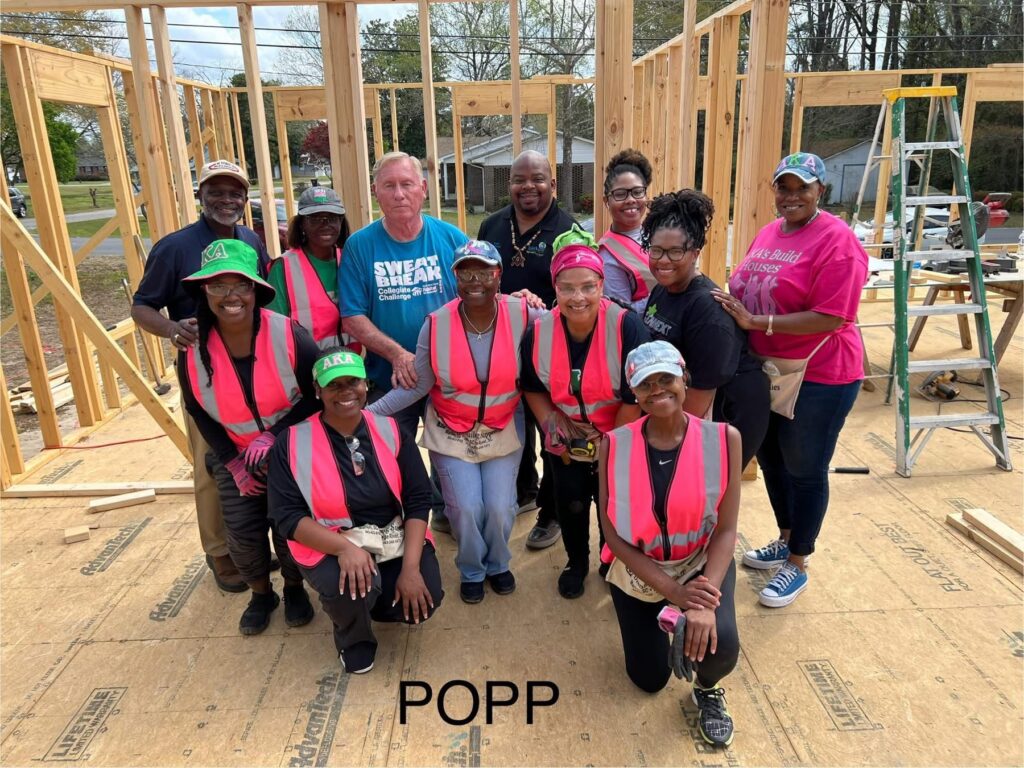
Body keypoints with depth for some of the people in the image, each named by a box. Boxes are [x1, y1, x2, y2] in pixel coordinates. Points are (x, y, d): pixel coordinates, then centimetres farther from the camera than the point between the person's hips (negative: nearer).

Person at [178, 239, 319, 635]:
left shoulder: (289, 336, -24)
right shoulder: (192, 350, -14)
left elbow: (318, 395, -13)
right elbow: (198, 412, 0)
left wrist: (274, 435, -21)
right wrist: (232, 462, -5)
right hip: (234, 455, 3)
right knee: (242, 532, 2)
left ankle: (295, 588, 30)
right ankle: (261, 594, 32)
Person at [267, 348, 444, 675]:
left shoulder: (390, 430, -2)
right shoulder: (293, 442, -9)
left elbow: (418, 500, -4)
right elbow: (287, 516, -13)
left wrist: (410, 567, -16)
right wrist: (345, 547, -29)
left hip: (396, 539, 3)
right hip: (329, 544, -3)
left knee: (425, 598, -19)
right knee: (353, 588, -33)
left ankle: (372, 600, 18)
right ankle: (354, 637, 7)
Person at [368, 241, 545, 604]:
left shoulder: (523, 316, -17)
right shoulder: (436, 324, -17)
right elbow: (417, 386, -14)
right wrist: (366, 413, -20)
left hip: (503, 431, 1)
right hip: (451, 433, 0)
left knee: (500, 507, -1)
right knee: (466, 507, -5)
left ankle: (498, 564, 34)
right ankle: (471, 571, 28)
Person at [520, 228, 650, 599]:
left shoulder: (627, 328, -28)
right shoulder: (538, 332, -17)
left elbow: (636, 397, -21)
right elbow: (533, 388, 0)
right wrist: (551, 424, -10)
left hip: (619, 439, -2)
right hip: (567, 439, 2)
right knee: (570, 504, 15)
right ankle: (577, 562, 43)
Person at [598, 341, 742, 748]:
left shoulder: (724, 438, -18)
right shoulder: (614, 446, -18)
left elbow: (725, 529, -17)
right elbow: (614, 535, -16)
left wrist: (705, 603, -29)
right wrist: (673, 591, -24)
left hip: (702, 563, -1)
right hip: (638, 569, 1)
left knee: (719, 644, -29)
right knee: (649, 680, 10)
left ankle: (707, 690, 10)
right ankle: (656, 620, 44)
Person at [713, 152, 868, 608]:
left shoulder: (837, 241, -17)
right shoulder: (768, 233, 7)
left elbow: (830, 318, -24)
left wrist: (755, 322, -25)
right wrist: (732, 309, -3)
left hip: (819, 378, -8)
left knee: (805, 470, 8)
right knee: (769, 458, 20)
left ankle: (797, 565, 27)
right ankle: (786, 541, 43)